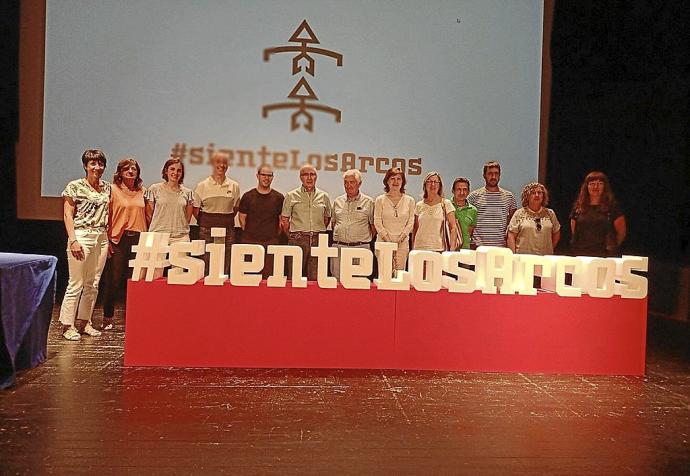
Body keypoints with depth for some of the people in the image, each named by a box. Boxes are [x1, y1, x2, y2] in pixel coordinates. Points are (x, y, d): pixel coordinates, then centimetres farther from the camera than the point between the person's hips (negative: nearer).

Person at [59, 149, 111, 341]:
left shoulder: (107, 187, 12)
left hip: (101, 238, 5)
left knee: (93, 284, 9)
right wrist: (73, 240, -14)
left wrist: (110, 239, 10)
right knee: (76, 284, -3)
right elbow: (68, 215, -5)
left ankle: (84, 321, 19)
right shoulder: (75, 186, -2)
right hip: (81, 236, -5)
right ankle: (68, 325, 7)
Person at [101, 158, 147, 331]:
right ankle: (107, 317, 16)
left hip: (138, 238, 3)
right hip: (119, 238, -3)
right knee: (114, 279, 2)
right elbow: (107, 216, -3)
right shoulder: (113, 190, 0)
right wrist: (107, 240, -9)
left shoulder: (142, 191, 11)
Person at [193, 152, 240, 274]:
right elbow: (195, 209, 7)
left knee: (225, 267, 2)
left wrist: (226, 220, 9)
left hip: (227, 229, 2)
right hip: (207, 228, -1)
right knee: (206, 263, -1)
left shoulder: (234, 186, 6)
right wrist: (204, 223, 6)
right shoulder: (202, 185, 1)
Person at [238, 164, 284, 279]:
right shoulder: (248, 196, 5)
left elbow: (282, 220, 10)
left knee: (269, 275, 0)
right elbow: (242, 218, 10)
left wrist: (276, 235, 6)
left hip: (271, 242, 0)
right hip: (250, 241, 0)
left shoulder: (278, 197, 6)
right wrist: (249, 233, 6)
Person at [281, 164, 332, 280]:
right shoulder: (291, 196, 5)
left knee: (315, 278, 2)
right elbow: (284, 220, 9)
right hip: (297, 240, -1)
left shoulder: (324, 196, 10)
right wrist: (292, 236, 8)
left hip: (318, 240, 2)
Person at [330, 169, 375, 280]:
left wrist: (367, 240, 7)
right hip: (338, 246, 3)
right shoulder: (337, 201, 13)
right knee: (337, 280, 3)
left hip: (360, 247, -3)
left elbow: (373, 225, 9)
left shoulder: (369, 202, 4)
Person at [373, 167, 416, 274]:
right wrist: (387, 239, -9)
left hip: (402, 242, 1)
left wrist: (400, 238, -6)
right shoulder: (380, 200, 4)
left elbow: (410, 222, 5)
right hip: (384, 241, -1)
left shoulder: (409, 201, 7)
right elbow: (377, 222, 0)